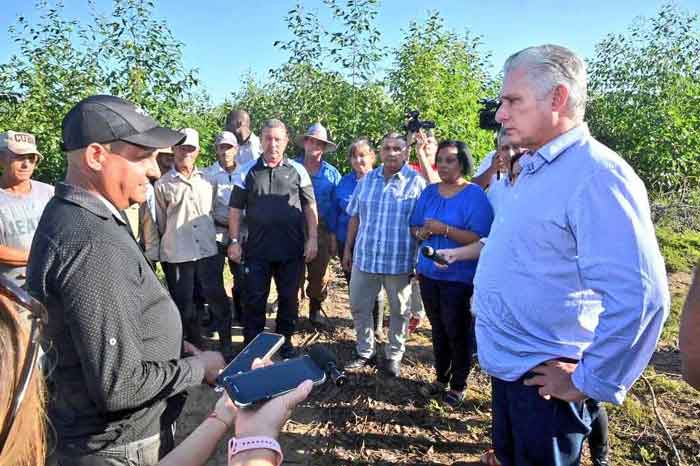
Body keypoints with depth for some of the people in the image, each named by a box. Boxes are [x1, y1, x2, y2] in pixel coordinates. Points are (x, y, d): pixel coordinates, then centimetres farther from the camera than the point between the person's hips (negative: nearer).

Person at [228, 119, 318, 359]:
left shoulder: (297, 170, 4)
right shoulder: (247, 171, 3)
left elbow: (310, 207, 6)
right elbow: (235, 209, 5)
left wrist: (312, 239, -1)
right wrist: (234, 241, -1)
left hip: (292, 249, 1)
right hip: (257, 249, 0)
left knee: (289, 299, 12)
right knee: (255, 299, 7)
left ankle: (285, 341, 30)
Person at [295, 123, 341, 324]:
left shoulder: (332, 173, 5)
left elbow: (335, 207, 5)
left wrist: (334, 235, 1)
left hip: (321, 230, 1)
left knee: (319, 274, 8)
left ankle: (315, 310, 26)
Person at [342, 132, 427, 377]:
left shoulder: (417, 182, -6)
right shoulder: (367, 180, 6)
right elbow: (354, 217, 12)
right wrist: (348, 249, 11)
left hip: (399, 261, -3)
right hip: (364, 257, 4)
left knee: (399, 311, 12)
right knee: (358, 307, 12)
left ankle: (394, 356, 31)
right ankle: (365, 352, 32)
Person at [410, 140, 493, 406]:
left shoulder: (475, 195, -11)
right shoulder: (429, 192, 7)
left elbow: (479, 239, -20)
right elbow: (414, 228, 11)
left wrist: (443, 229, -23)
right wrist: (423, 233, -11)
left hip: (458, 276, -5)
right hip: (429, 273, 6)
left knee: (457, 332, 6)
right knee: (438, 329, 18)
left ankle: (459, 385, 26)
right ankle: (441, 378, 36)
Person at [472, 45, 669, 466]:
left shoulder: (597, 175, -23)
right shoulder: (533, 170, 8)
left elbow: (640, 297, -30)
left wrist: (589, 384, -22)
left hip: (543, 381, -9)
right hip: (509, 368, 9)